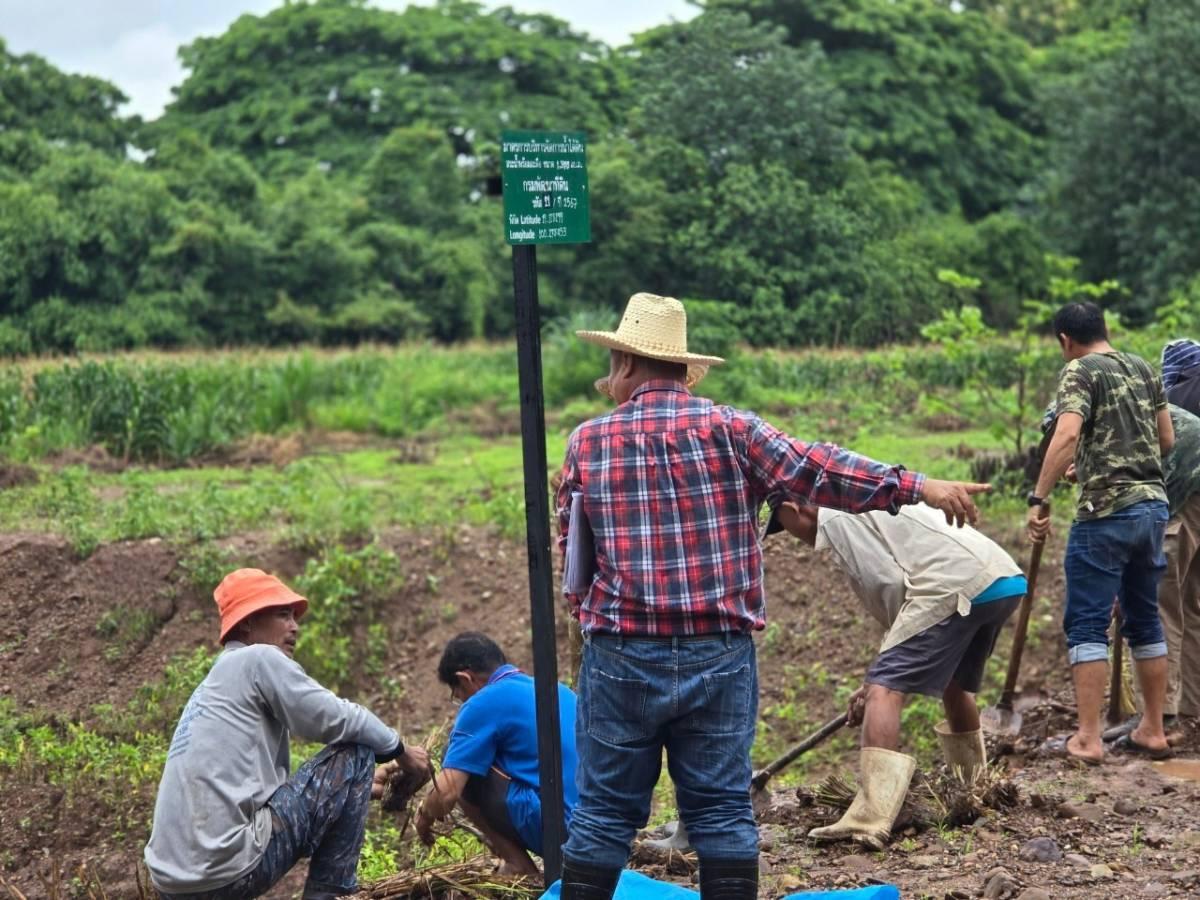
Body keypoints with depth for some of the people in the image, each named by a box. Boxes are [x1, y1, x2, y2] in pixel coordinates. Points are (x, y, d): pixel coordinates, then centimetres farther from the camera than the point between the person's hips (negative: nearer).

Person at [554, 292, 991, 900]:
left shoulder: (588, 442, 2)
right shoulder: (729, 429, -1)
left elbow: (570, 550, 10)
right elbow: (815, 471, -11)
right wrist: (917, 487, -11)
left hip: (621, 659, 0)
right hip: (719, 656, 0)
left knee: (605, 810, 7)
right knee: (722, 807, 7)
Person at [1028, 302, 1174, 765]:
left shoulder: (1079, 371, -6)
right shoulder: (1143, 368, 14)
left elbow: (1066, 435, -22)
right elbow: (1167, 440, 20)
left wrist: (1038, 499, -21)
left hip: (1106, 510, -7)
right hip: (1153, 505, 7)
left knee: (1087, 624, -2)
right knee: (1145, 619, 16)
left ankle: (1088, 739, -6)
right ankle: (1152, 730, 20)